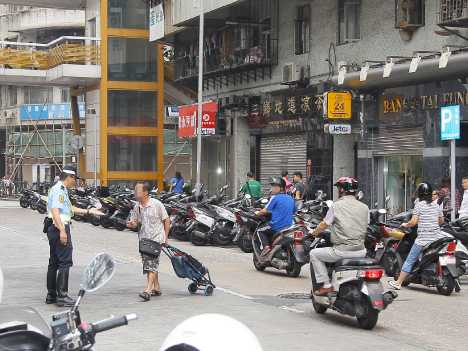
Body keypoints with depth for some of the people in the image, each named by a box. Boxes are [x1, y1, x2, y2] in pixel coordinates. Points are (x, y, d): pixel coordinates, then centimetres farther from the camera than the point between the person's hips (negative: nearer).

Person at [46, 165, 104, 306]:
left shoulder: (62, 190, 20)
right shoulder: (58, 190, -13)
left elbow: (70, 208, 29)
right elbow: (55, 210, -24)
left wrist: (89, 211, 33)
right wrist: (62, 231, -30)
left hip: (57, 230, 11)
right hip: (59, 228, -11)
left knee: (54, 262, 13)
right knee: (65, 261, -11)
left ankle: (51, 295, 19)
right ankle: (62, 295, -14)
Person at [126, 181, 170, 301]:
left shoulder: (157, 204, -8)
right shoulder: (137, 208, 7)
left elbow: (167, 220, -2)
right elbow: (135, 222, 13)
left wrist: (166, 237, -1)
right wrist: (131, 224, -12)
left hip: (156, 238, -7)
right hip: (144, 239, 7)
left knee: (152, 263, -15)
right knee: (147, 263, 11)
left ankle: (148, 291, -24)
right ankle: (157, 288, 25)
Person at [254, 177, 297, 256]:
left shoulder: (276, 198, -11)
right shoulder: (290, 198, 10)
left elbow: (265, 211, -10)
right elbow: (295, 212, 20)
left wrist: (257, 213, 9)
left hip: (276, 227, -7)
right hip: (288, 226, 7)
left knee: (260, 231, 14)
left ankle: (265, 247, -8)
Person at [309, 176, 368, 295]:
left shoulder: (336, 206, -5)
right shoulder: (364, 207, 8)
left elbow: (324, 225, 2)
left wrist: (314, 232, 23)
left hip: (342, 251, -5)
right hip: (360, 252, 5)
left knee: (314, 254, 15)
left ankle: (326, 285, 7)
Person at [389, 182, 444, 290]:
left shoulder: (419, 205, -7)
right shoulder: (436, 206, 10)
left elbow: (413, 222, -12)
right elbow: (442, 220, 23)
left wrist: (405, 225, 6)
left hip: (423, 239, -5)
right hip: (438, 238, 5)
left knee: (410, 260, 3)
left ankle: (398, 283, 9)